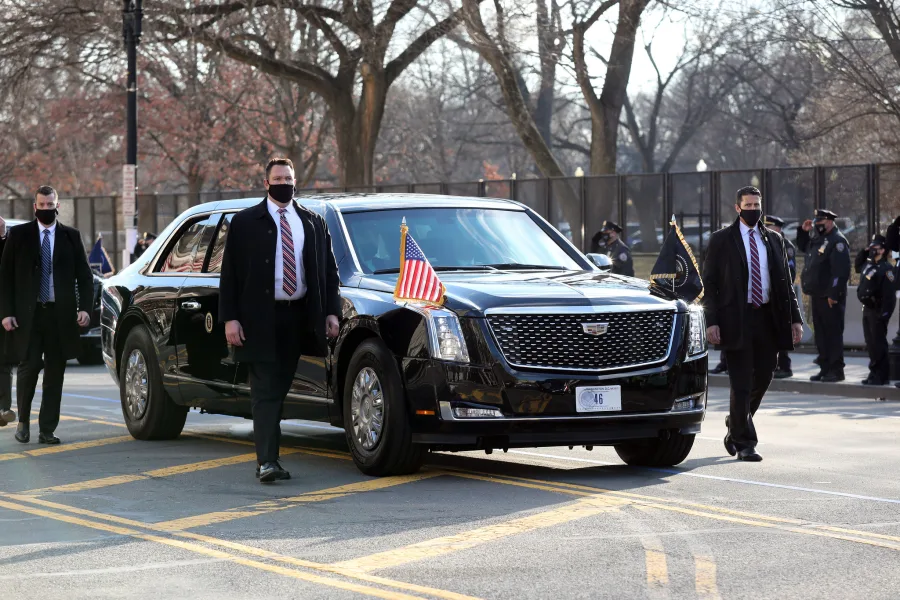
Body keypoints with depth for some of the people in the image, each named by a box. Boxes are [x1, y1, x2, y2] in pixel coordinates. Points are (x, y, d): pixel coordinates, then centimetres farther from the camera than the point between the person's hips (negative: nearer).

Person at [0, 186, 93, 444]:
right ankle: (23, 421, 16)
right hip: (27, 315, -1)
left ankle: (47, 430, 8)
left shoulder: (71, 237, 8)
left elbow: (84, 275, 8)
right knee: (29, 367, -5)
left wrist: (84, 307, -6)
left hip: (61, 315, 1)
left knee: (55, 374, 2)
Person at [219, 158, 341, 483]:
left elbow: (329, 270, 13)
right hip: (260, 319, -3)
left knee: (281, 388, 7)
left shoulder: (313, 223, 12)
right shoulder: (245, 222, 3)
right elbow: (230, 273, 0)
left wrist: (331, 312, 2)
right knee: (265, 391, -8)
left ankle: (269, 457, 13)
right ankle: (267, 461, -14)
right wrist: (230, 319, -8)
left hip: (297, 318, 4)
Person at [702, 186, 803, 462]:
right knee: (742, 384, -4)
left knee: (763, 377, 8)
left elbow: (785, 282, 14)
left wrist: (794, 318, 5)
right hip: (737, 318, -4)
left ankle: (736, 426, 32)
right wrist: (712, 321, -11)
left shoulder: (774, 240, 13)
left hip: (768, 318, 4)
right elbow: (709, 282, -1)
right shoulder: (721, 240, 2)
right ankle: (744, 443, 4)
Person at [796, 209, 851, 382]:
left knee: (833, 332, -5)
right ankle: (825, 367, 19)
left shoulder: (837, 241, -13)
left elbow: (841, 270, -21)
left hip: (830, 297, -9)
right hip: (816, 295, 9)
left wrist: (834, 294, -23)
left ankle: (836, 370, 0)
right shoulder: (818, 239, 15)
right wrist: (803, 231, 18)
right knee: (820, 332, 12)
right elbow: (803, 247, 37)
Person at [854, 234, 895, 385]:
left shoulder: (886, 268, -15)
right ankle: (874, 372, 20)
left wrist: (884, 313, -25)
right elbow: (856, 266, 35)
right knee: (870, 343, 13)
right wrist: (864, 252, 17)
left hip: (877, 310, -9)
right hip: (867, 309, 9)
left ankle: (881, 375, -2)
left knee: (878, 343, -6)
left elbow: (889, 294, -20)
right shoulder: (868, 264, 12)